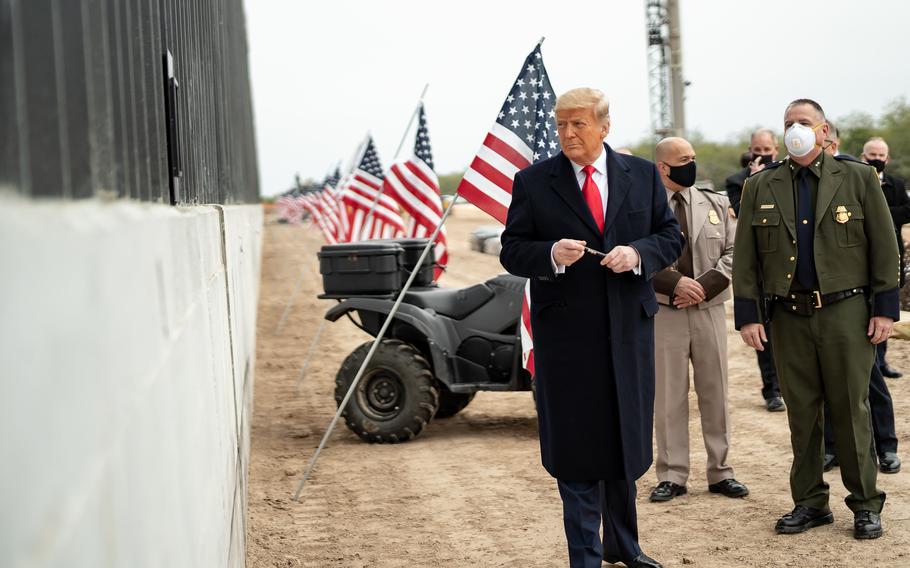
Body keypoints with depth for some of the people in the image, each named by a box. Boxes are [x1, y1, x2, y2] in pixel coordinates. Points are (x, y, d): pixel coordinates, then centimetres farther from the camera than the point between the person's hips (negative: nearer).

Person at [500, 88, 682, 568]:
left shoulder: (643, 175, 6)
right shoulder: (533, 182, -1)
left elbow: (671, 237, 7)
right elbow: (512, 252, 0)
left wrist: (637, 253, -13)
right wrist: (551, 255, -20)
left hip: (629, 327, 3)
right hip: (565, 333, -3)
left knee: (627, 440, 15)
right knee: (576, 449, 2)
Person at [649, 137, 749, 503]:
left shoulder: (715, 204, 10)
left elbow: (733, 252, 4)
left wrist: (704, 285, -10)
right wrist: (675, 283, -16)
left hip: (709, 310, 3)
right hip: (664, 312, -3)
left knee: (715, 393, 8)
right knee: (669, 396, 2)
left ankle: (720, 472, 17)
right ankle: (672, 475, 11)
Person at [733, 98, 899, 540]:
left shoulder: (858, 179, 4)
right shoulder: (760, 187, 8)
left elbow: (884, 246, 2)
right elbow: (745, 256, 7)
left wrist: (885, 307, -3)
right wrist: (748, 315, 1)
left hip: (845, 312, -2)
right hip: (790, 316, 2)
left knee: (850, 410, 2)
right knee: (801, 413, 7)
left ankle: (866, 504, 12)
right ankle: (809, 503, 16)